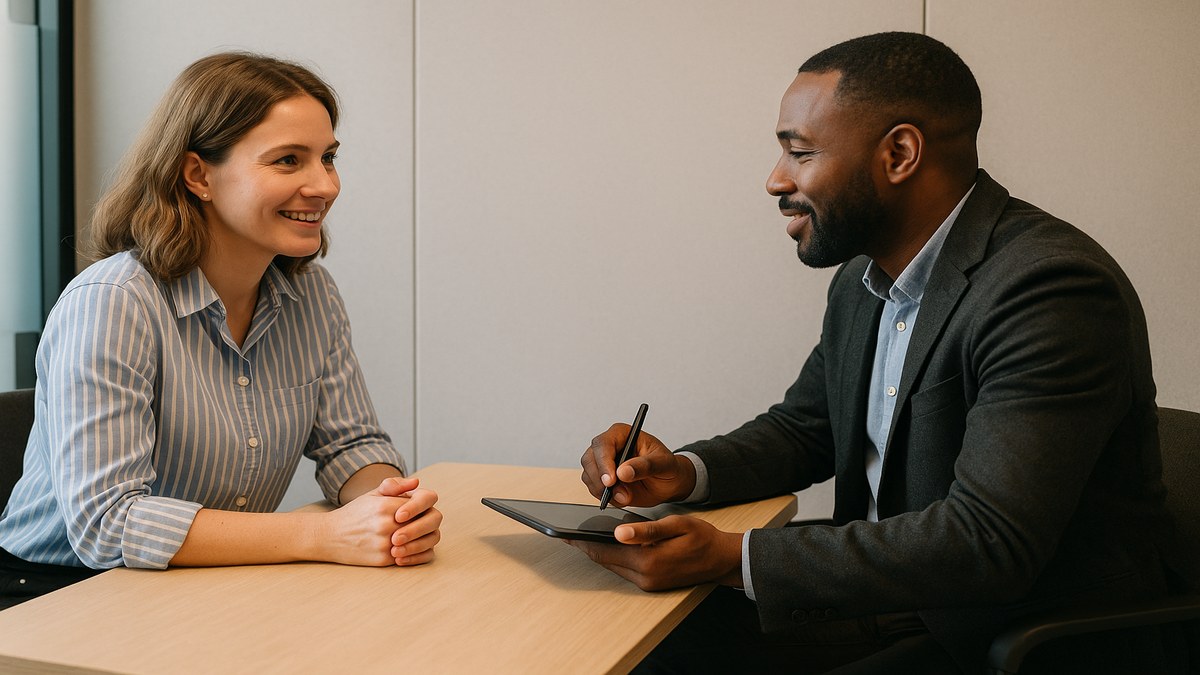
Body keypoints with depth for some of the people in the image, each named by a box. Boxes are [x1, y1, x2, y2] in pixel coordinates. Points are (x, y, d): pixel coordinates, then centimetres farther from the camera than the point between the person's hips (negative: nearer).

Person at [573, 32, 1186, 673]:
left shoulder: (1053, 291, -24)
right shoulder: (861, 281, 5)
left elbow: (989, 541, -30)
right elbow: (802, 428, 16)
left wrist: (733, 559, -32)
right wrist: (684, 472, -5)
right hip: (892, 597, 8)